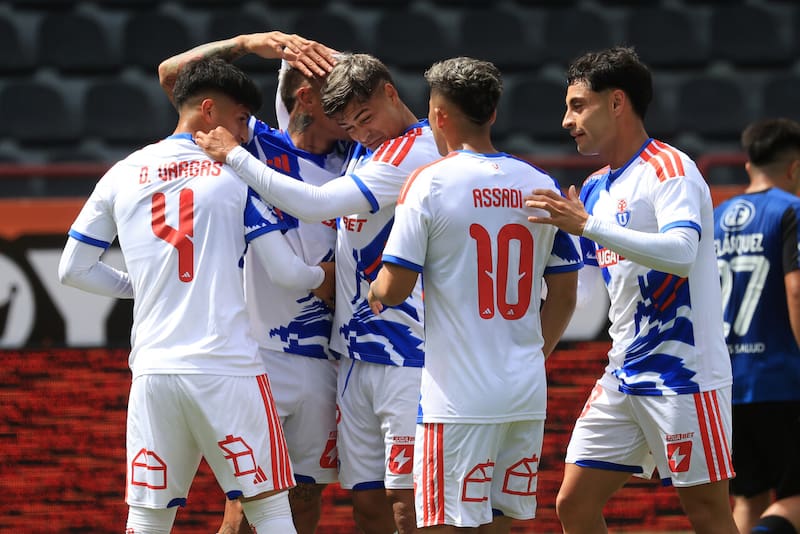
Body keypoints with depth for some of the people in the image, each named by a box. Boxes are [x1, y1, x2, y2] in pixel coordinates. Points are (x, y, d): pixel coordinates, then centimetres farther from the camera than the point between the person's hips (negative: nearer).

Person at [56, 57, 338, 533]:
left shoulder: (122, 176, 10)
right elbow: (289, 271, 1)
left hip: (154, 372, 3)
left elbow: (73, 270, 14)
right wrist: (323, 275, 22)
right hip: (227, 368, -3)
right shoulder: (234, 176, 2)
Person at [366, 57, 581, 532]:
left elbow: (395, 288, -8)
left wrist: (376, 293, 15)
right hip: (527, 394, 5)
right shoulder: (541, 186, 8)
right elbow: (565, 296, 12)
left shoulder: (430, 183, -7)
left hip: (458, 395, -5)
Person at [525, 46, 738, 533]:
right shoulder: (595, 188, 14)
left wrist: (588, 225, -30)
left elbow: (681, 251, -28)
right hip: (622, 379, 9)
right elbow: (574, 286, 25)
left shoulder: (669, 168, -11)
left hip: (683, 377, -8)